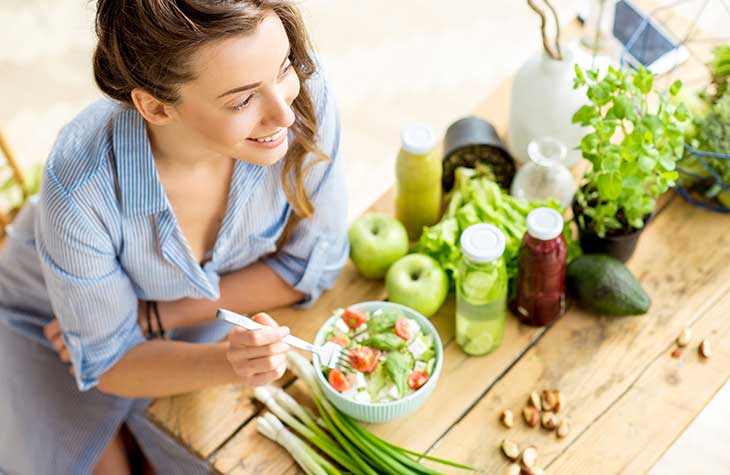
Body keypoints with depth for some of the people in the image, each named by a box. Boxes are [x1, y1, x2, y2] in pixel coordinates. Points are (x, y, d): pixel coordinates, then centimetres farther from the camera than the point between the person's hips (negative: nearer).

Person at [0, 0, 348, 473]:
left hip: (197, 311, 2)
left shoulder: (303, 89, -32)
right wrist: (228, 363, -39)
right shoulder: (80, 188, -38)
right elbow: (109, 360, -20)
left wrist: (153, 318, -20)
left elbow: (314, 262, -16)